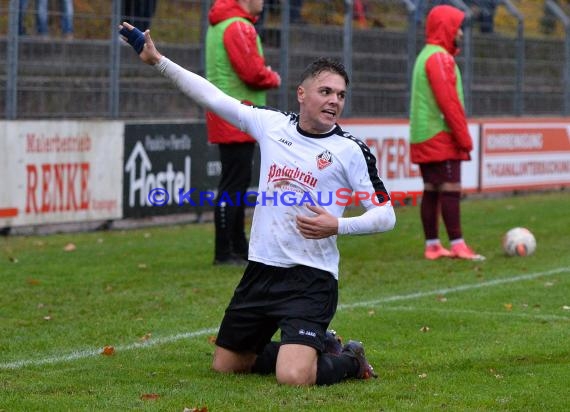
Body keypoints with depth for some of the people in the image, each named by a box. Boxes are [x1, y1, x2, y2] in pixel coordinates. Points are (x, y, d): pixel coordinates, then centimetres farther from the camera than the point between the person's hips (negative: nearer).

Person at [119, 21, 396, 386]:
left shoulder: (351, 150, -8)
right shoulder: (271, 124, 4)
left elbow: (386, 215, -7)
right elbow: (212, 97, 10)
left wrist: (337, 226, -23)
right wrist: (157, 60, 8)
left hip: (311, 279, -6)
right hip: (262, 270, 6)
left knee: (293, 378, -23)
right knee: (225, 366, 17)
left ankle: (350, 361, 9)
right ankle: (317, 347, 34)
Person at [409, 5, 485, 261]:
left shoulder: (425, 56, 19)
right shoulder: (440, 57, -12)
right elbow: (449, 101, -18)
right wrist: (464, 137, -15)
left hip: (423, 139, 10)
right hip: (441, 137, -10)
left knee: (431, 191, 7)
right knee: (450, 190, -10)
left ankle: (433, 246, 7)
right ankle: (458, 246, -13)